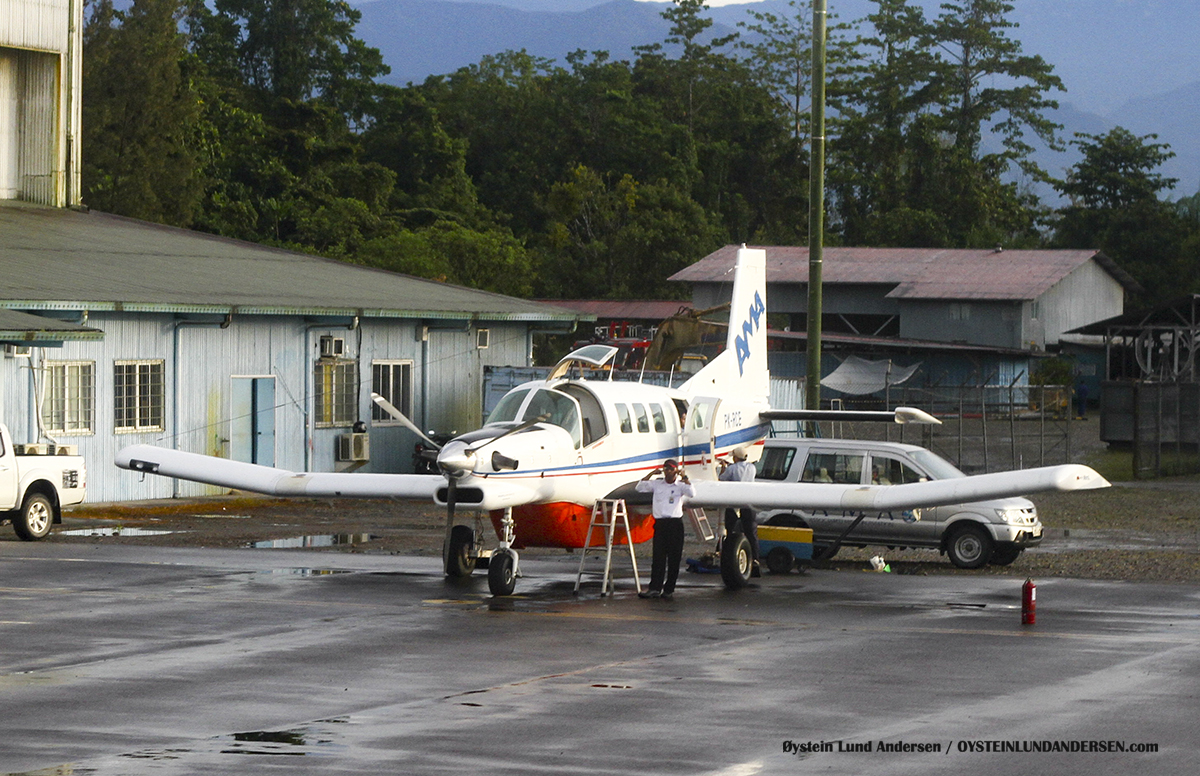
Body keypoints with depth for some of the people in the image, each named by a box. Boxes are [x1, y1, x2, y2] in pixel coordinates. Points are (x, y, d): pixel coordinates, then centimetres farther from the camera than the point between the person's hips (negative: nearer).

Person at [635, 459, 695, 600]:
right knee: (658, 557, -3)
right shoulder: (657, 484, 12)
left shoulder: (680, 486, 6)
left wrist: (684, 477, -8)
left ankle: (669, 589, 5)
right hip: (660, 523, 2)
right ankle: (655, 588, -6)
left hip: (675, 523, -2)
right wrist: (651, 474, 4)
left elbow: (692, 494, -11)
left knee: (674, 558, -1)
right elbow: (640, 487, 7)